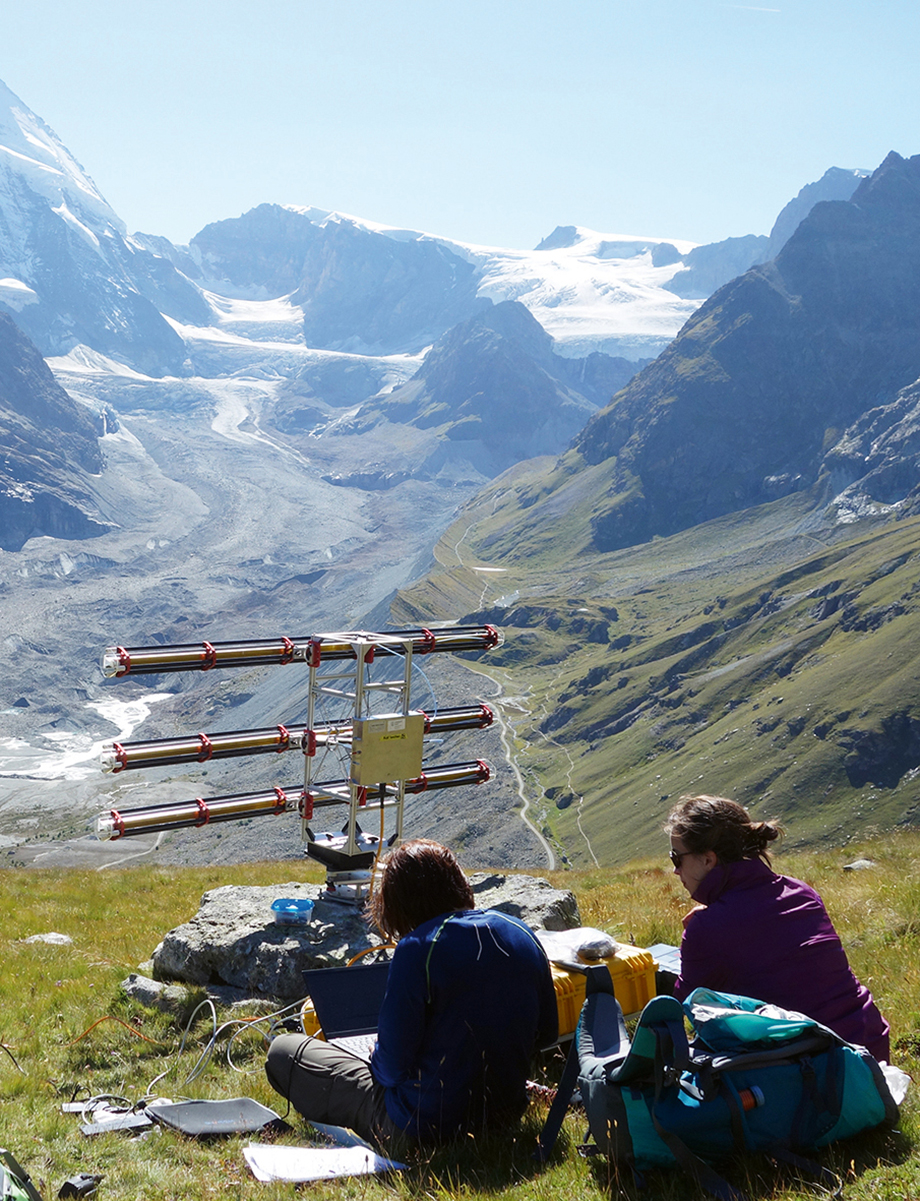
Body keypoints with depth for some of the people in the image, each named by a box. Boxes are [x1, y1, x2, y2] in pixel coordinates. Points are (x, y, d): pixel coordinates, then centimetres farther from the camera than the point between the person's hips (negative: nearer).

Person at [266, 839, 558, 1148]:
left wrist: (379, 1065, 4)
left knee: (283, 1051, 7)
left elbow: (393, 1062, -18)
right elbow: (546, 1033, 8)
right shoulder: (523, 935, -3)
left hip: (424, 1128, -7)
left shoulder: (419, 949, -22)